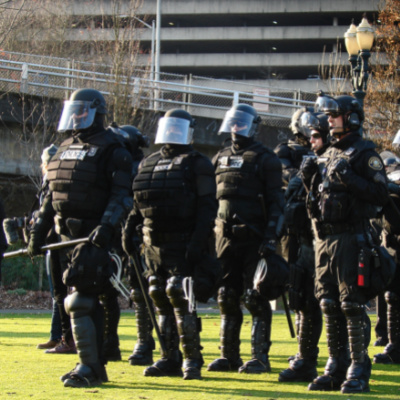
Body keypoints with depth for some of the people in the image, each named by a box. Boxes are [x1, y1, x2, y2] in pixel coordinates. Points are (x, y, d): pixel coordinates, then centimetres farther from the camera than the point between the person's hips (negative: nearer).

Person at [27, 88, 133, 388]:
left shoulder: (111, 149, -6)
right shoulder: (66, 149, 18)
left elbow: (122, 195, -12)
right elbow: (52, 195, 22)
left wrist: (107, 227, -24)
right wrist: (39, 231, 18)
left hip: (95, 236, -8)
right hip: (69, 236, 8)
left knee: (79, 303, -13)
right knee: (89, 301, 11)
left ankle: (88, 369, -9)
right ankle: (96, 366, 17)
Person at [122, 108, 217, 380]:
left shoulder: (197, 164, -4)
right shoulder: (149, 164, 17)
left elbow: (207, 207, -10)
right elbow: (139, 203, 22)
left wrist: (197, 242, -19)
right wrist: (129, 229, 10)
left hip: (182, 245, -7)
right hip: (153, 244, 7)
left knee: (180, 299, -12)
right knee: (161, 300, 8)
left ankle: (192, 360, -6)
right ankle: (170, 359, 15)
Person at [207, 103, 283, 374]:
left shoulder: (265, 159, -2)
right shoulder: (220, 159, 16)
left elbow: (276, 201, -7)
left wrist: (271, 237, -16)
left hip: (254, 238, -6)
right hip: (225, 237, 6)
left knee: (256, 298, -6)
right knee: (227, 298, 7)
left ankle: (260, 357, -2)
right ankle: (229, 355, 13)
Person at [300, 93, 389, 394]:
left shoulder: (365, 154, -5)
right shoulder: (328, 155, 19)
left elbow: (381, 194, -14)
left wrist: (349, 179, -21)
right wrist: (309, 179, 8)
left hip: (352, 238, -8)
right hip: (324, 237, 8)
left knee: (353, 304, -9)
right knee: (329, 305, 9)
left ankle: (359, 370, -6)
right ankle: (336, 368, 16)